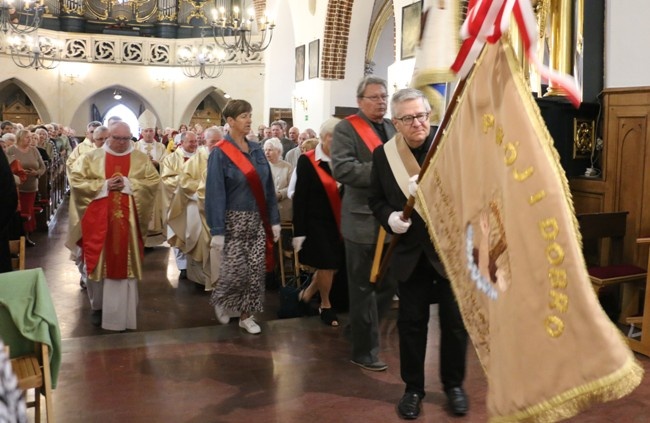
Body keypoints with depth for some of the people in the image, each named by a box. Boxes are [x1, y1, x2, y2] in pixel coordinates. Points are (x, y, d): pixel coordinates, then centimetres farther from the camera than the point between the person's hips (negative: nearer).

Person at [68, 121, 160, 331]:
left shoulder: (142, 159, 6)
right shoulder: (92, 157, 4)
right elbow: (76, 179, -3)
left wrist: (129, 184, -15)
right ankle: (99, 305, 28)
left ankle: (121, 313, 8)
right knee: (100, 262, 7)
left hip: (127, 222, 0)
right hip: (99, 221, 0)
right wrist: (104, 185, -12)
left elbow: (154, 181, -3)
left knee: (124, 264, 2)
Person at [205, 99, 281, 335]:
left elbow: (268, 186, 8)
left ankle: (246, 315, 18)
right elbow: (215, 193, -14)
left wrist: (274, 220, 5)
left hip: (257, 220, 5)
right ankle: (220, 299, 25)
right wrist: (217, 231, -17)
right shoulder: (220, 153, -10)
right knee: (237, 270, -6)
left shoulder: (256, 150, 6)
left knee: (256, 270, 4)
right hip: (234, 220, -5)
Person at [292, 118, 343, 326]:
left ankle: (308, 293, 35)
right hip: (316, 222, -4)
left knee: (334, 265, 9)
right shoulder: (307, 161, -9)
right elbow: (300, 198, -8)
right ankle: (325, 306, 25)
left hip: (338, 222, 4)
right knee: (326, 264, 2)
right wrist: (299, 231, -11)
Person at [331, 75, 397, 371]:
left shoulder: (394, 128, 15)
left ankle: (361, 331, 36)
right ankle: (364, 350, 17)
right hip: (364, 221, -7)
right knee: (364, 288, 5)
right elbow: (341, 168, -20)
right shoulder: (346, 129, -6)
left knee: (389, 285, 15)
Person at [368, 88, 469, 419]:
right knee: (411, 322, 11)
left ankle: (453, 384, 33)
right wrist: (389, 217, -13)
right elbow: (375, 199, 8)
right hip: (410, 250, 2)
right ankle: (413, 387, 30)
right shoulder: (383, 154, -1)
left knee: (455, 321, 11)